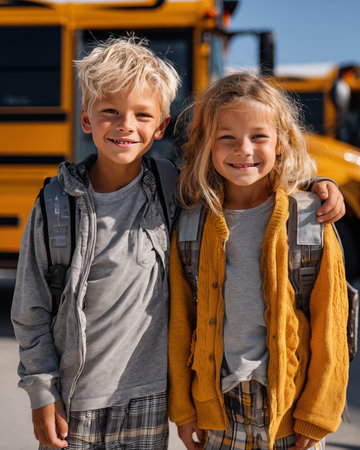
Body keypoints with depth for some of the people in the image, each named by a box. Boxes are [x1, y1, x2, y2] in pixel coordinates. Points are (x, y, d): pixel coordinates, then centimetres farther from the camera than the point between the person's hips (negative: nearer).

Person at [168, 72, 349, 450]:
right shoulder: (192, 226, -1)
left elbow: (329, 327, -4)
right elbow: (178, 326, 5)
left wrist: (316, 417, -5)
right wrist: (182, 408, 5)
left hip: (287, 405, -1)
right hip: (217, 408, 2)